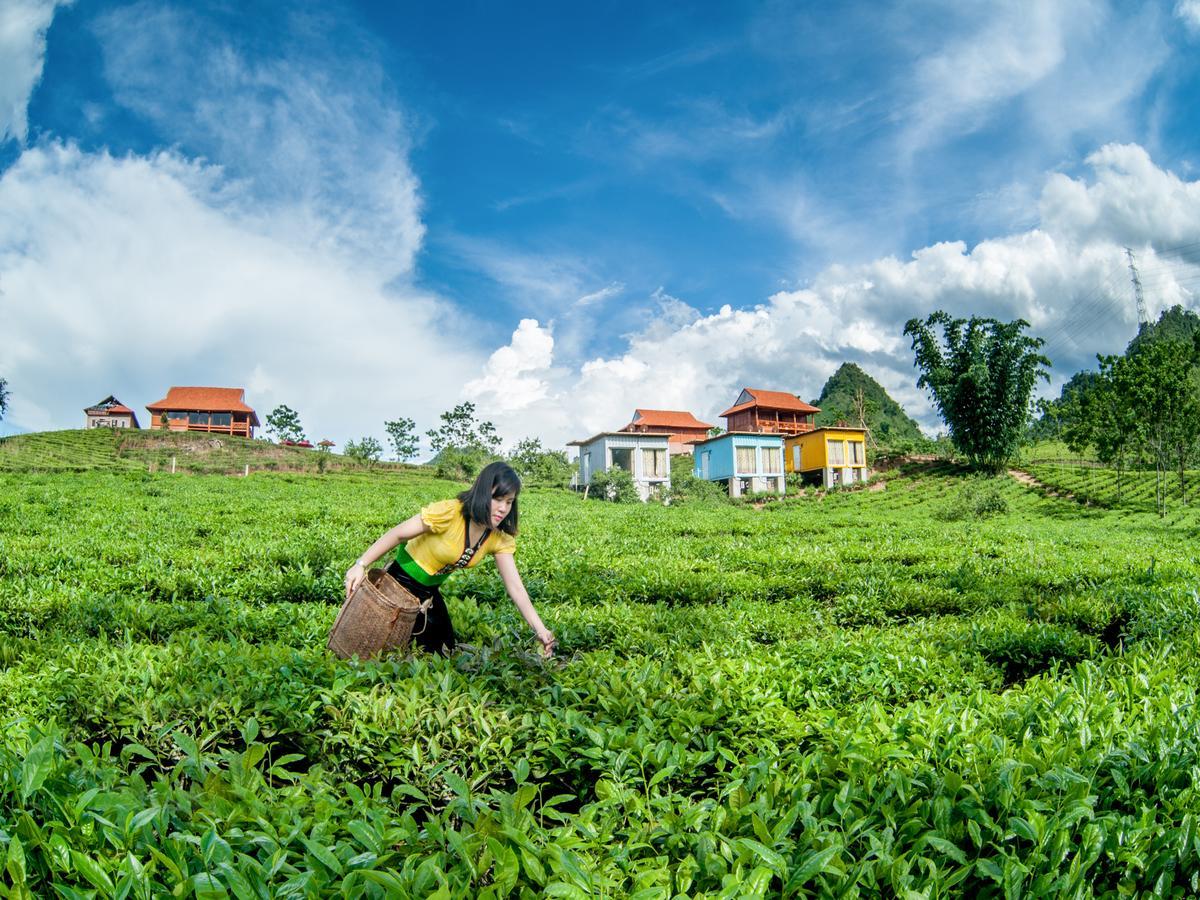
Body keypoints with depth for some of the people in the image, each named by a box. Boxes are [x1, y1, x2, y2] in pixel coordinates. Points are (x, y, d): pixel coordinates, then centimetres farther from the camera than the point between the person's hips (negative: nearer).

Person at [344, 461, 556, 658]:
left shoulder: (500, 537, -12)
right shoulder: (449, 513, -30)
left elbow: (515, 586, -15)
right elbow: (396, 535, -23)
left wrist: (540, 630, -24)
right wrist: (361, 565, -29)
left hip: (430, 591, 7)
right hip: (402, 583, -7)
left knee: (445, 650, 16)